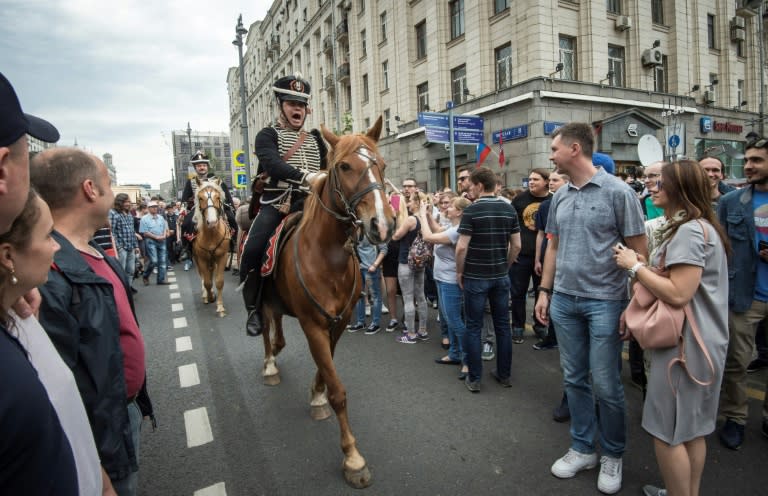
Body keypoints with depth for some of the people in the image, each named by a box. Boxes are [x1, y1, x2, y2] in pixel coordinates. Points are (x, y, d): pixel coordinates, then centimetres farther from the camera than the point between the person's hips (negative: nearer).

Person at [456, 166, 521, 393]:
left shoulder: (471, 210, -13)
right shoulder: (509, 209, 3)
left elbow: (461, 247, -17)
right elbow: (516, 245, 5)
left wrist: (459, 272, -3)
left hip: (475, 277, -5)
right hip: (501, 276, 5)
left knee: (474, 327, 4)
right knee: (502, 325, 13)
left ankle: (474, 378, 11)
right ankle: (504, 374, 22)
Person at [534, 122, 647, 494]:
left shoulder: (618, 192, -9)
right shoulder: (560, 196, 8)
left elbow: (638, 250, -8)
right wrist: (544, 290, 12)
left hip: (605, 302, -5)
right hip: (564, 300, 5)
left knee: (605, 385, 3)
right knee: (575, 379, 13)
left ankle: (613, 455, 26)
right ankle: (582, 449, 30)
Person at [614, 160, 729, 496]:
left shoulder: (690, 231, -19)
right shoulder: (701, 227, 15)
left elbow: (678, 293, -26)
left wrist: (634, 266, -16)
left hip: (685, 345, -11)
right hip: (700, 342, 11)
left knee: (667, 432, 2)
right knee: (692, 428, 20)